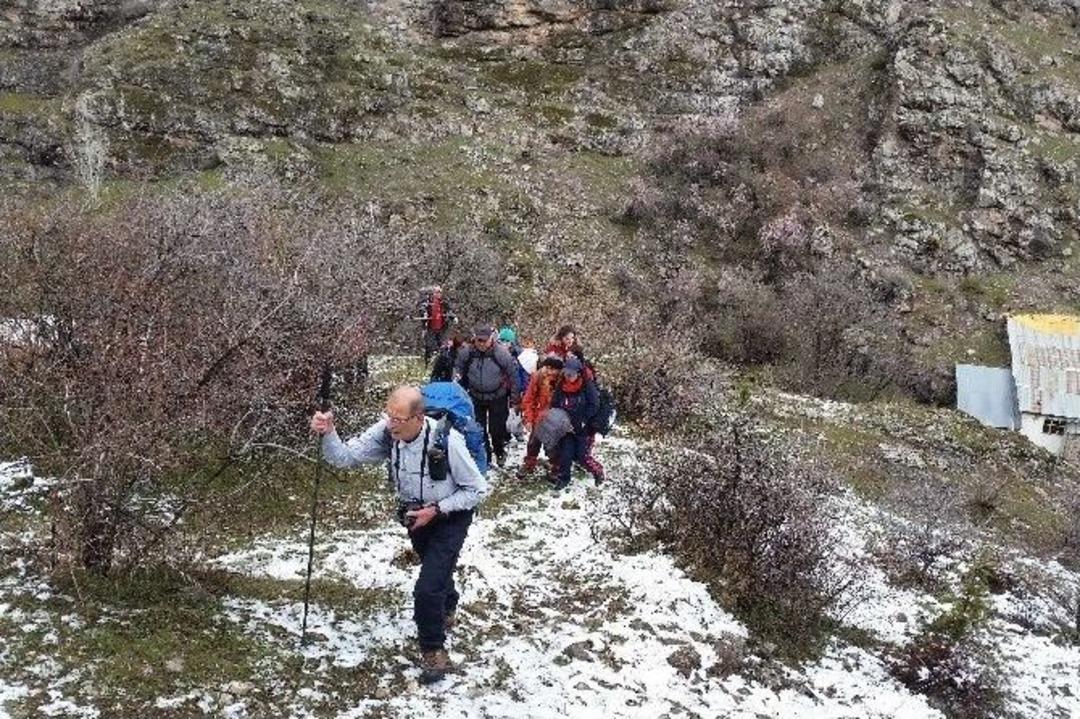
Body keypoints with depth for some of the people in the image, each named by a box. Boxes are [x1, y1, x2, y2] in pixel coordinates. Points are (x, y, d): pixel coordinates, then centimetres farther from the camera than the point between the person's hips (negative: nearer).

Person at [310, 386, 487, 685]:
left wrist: (436, 510, -26)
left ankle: (434, 651, 9)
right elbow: (345, 457, -22)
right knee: (436, 568, 30)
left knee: (427, 588, -15)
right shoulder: (386, 432, -23)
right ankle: (447, 609, 61)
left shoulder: (447, 441, -34)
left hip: (450, 517, -5)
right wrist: (328, 433, -41)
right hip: (416, 514, 6)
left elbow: (478, 489, -22)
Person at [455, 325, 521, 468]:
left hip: (498, 398, -3)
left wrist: (515, 397, -6)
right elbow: (459, 370, 10)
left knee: (497, 429, 4)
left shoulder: (501, 353, -19)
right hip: (476, 397, 3)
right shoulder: (467, 354, -11)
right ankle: (484, 455, 27)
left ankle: (500, 453, 31)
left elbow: (513, 374, -10)